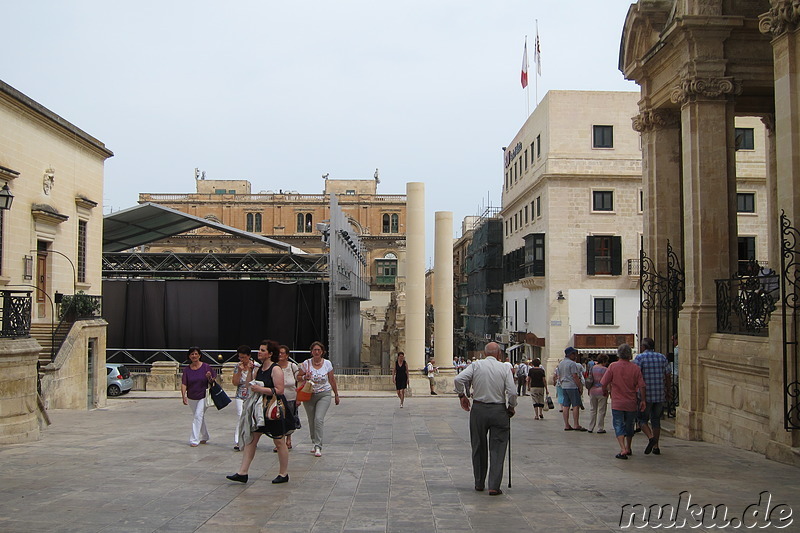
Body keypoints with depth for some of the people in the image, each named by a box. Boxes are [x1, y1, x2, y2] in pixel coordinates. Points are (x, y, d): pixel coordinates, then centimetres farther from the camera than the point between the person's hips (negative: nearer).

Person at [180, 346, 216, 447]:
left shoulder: (206, 367, -6)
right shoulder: (187, 370, -1)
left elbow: (213, 381, 2)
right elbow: (184, 384, -9)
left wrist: (209, 377, -21)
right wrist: (183, 395, -24)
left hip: (203, 396, -4)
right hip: (191, 398, 4)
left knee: (198, 415, -14)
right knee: (200, 417, 16)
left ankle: (194, 440, -13)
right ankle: (204, 437, 33)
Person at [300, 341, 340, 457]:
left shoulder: (327, 363, -1)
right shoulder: (306, 363, -1)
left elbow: (332, 380, 9)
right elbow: (299, 377, 9)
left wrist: (336, 395, 14)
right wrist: (305, 377, -14)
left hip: (324, 395, -2)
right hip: (309, 395, 2)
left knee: (319, 419, -16)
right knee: (311, 421, 7)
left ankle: (318, 447, -16)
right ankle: (314, 443, 24)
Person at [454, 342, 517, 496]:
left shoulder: (476, 365, -1)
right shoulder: (504, 368, -2)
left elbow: (459, 379, -13)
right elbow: (512, 392, -9)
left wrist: (462, 395, 2)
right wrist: (511, 408, 8)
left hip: (478, 410, 1)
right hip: (499, 411, -1)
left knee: (478, 448, 14)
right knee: (497, 449, 4)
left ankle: (479, 483, 23)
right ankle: (494, 486, -1)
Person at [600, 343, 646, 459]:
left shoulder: (613, 366, -9)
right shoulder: (635, 368, -4)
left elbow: (604, 383, -7)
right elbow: (641, 386, -7)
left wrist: (605, 391, 13)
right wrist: (643, 400, 2)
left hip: (617, 403, -2)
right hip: (632, 403, 2)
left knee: (619, 426, 1)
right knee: (629, 426, 18)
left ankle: (623, 449, -15)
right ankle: (628, 448, 33)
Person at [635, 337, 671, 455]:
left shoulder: (640, 357, -5)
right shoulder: (662, 357, 7)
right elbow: (668, 376, 8)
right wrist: (669, 392, 16)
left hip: (645, 395, -4)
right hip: (660, 394, 4)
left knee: (642, 419, 7)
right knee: (656, 420, 14)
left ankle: (650, 437, -17)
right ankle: (656, 446, 13)